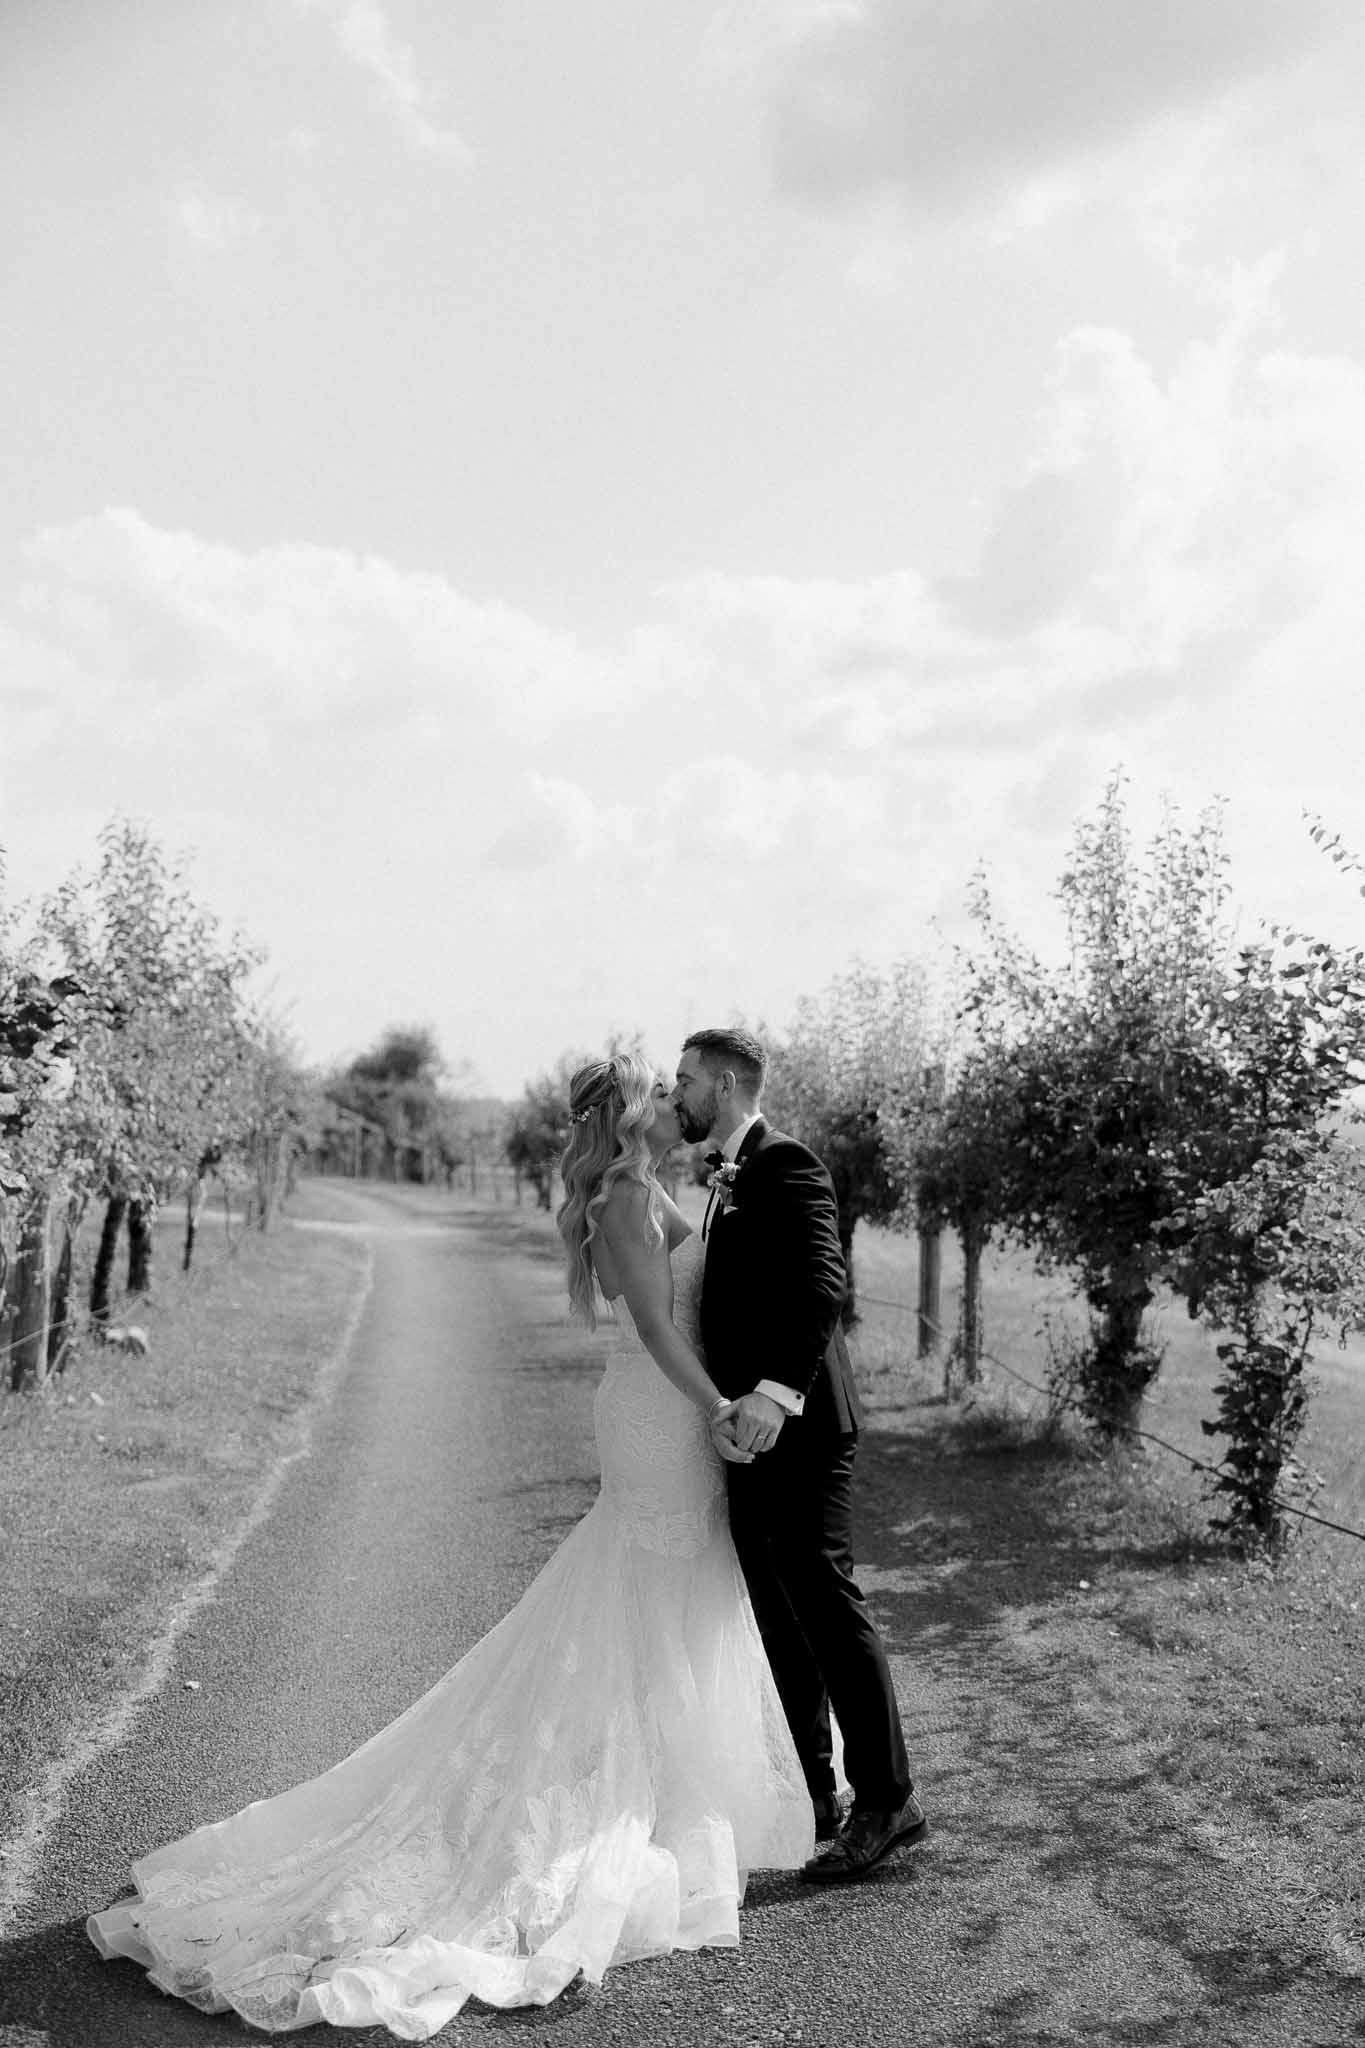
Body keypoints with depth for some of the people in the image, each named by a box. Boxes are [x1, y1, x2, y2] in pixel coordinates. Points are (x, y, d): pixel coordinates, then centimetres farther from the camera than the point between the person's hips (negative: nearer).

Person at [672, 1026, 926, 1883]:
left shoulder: (784, 1164, -12)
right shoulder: (731, 1177, 18)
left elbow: (822, 1284, -24)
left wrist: (775, 1390, -32)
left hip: (794, 1427, -10)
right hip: (749, 1433, 10)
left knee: (828, 1604, -4)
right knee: (783, 1622, 14)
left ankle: (887, 1799, 7)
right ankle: (817, 1798, 24)